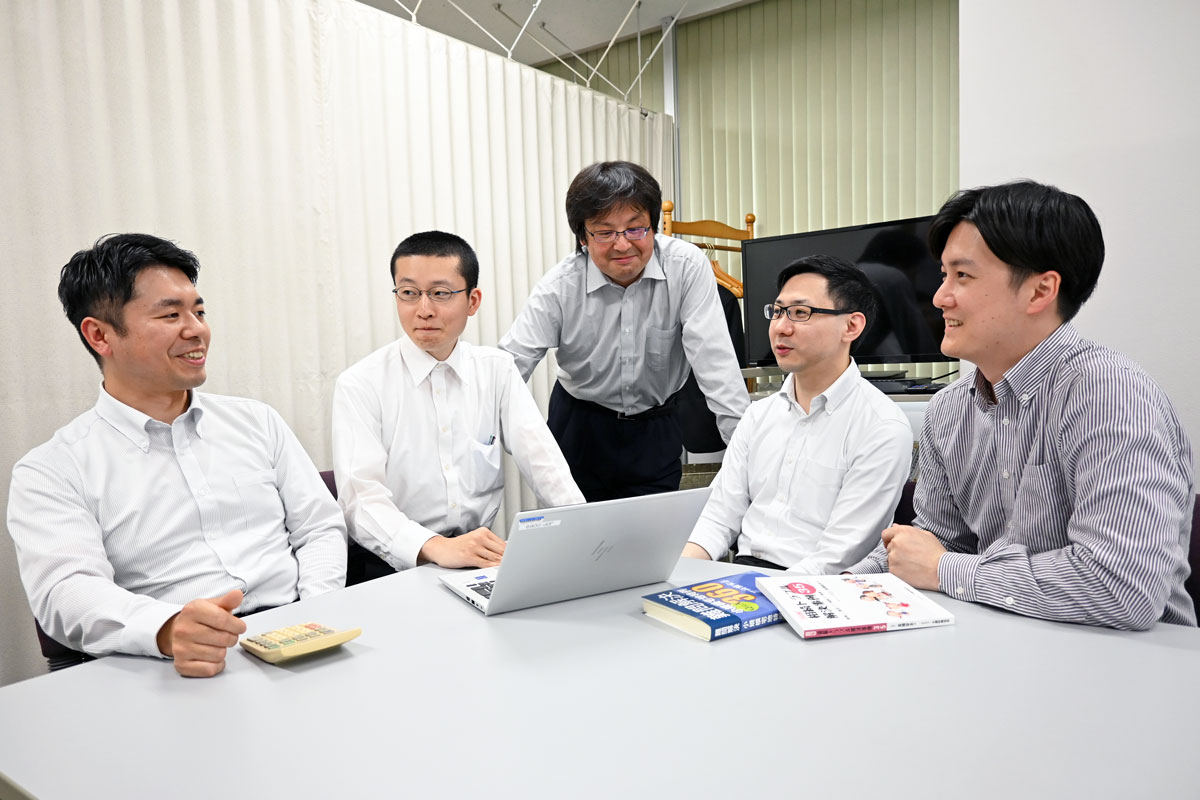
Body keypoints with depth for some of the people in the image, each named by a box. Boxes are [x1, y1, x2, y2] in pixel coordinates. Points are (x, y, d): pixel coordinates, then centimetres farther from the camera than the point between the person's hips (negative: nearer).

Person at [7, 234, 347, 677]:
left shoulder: (255, 420, 15)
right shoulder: (50, 471, 3)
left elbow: (321, 528, 13)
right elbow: (67, 593, -12)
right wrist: (167, 631, -34)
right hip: (179, 675, -3)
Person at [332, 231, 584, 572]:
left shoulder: (497, 369, 6)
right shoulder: (360, 385, -6)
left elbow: (540, 457, -4)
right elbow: (361, 498, -17)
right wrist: (435, 546, -35)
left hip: (484, 557, 3)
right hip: (399, 565, -2)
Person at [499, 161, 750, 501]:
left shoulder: (687, 266, -17)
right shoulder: (560, 287, -16)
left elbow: (713, 358, -19)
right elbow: (508, 367, -18)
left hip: (656, 428, 0)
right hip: (579, 426, 0)